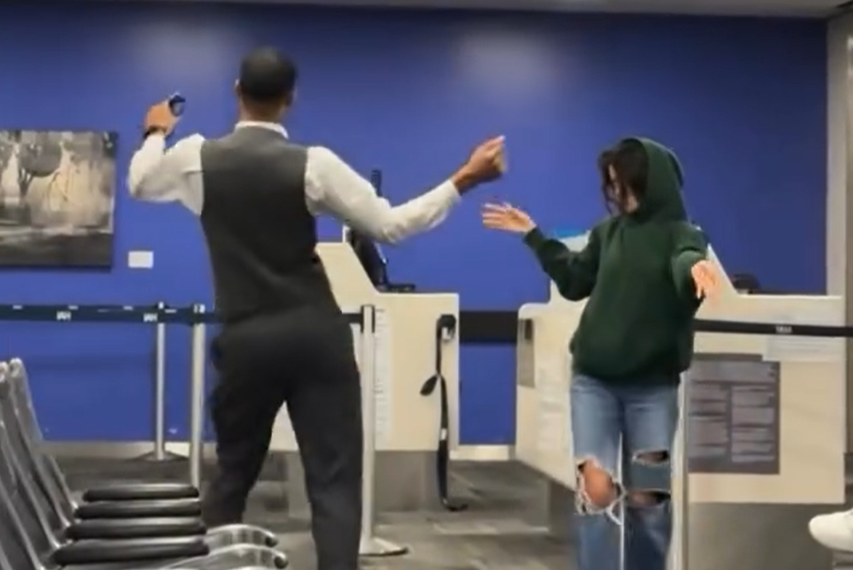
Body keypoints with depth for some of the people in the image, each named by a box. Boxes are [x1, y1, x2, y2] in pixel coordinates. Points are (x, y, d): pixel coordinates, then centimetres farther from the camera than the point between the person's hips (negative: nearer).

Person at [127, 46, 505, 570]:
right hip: (316, 335, -2)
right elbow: (389, 225, -4)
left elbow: (140, 183, 21)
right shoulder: (313, 163, -7)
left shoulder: (198, 157, 0)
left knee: (234, 473, 18)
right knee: (334, 479, -2)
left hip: (246, 340, 3)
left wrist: (156, 133, 41)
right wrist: (464, 180, 1)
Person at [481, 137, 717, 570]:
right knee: (597, 486, -8)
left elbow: (686, 262, -30)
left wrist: (696, 268, -54)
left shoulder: (681, 233, -6)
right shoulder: (607, 231, 7)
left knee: (647, 496, 3)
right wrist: (534, 236, 16)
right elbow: (575, 282, 19)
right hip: (593, 378, 3)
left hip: (653, 384, -2)